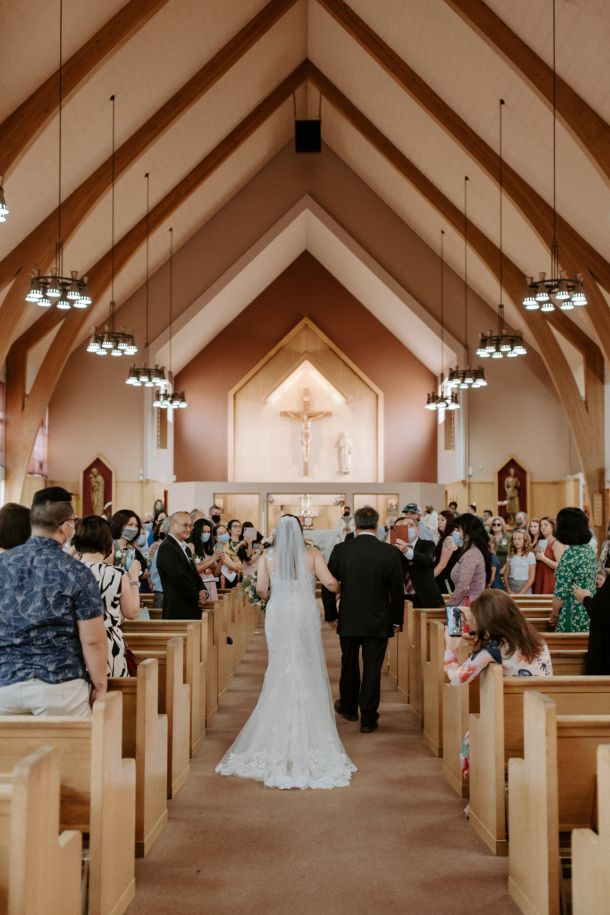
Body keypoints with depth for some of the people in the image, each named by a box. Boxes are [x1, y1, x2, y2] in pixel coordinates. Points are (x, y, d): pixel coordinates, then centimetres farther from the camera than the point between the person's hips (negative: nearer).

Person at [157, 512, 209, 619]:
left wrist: (203, 592, 1)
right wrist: (197, 597, -8)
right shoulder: (166, 548, -11)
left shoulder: (185, 548, 20)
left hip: (192, 610, 9)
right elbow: (179, 578, -16)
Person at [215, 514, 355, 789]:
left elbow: (261, 589, -7)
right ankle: (308, 733, 12)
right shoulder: (312, 554, -3)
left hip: (278, 617, 1)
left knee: (281, 673, 10)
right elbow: (330, 583, -10)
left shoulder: (268, 556, -1)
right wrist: (338, 587, 13)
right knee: (307, 672, 8)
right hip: (306, 616, -1)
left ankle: (279, 736, 14)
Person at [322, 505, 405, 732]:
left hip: (348, 620, 1)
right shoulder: (390, 552, -10)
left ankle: (348, 707, 38)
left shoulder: (340, 550, -9)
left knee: (349, 665, 20)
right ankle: (368, 718, 12)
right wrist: (396, 620, 8)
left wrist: (331, 616, 9)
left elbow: (328, 587, -3)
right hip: (378, 622, -1)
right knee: (372, 668, 7)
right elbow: (397, 591, -5)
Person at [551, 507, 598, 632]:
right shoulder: (589, 549, 7)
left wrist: (554, 614, -5)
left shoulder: (570, 554, -18)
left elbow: (561, 591, -17)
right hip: (591, 609, 8)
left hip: (575, 613, -8)